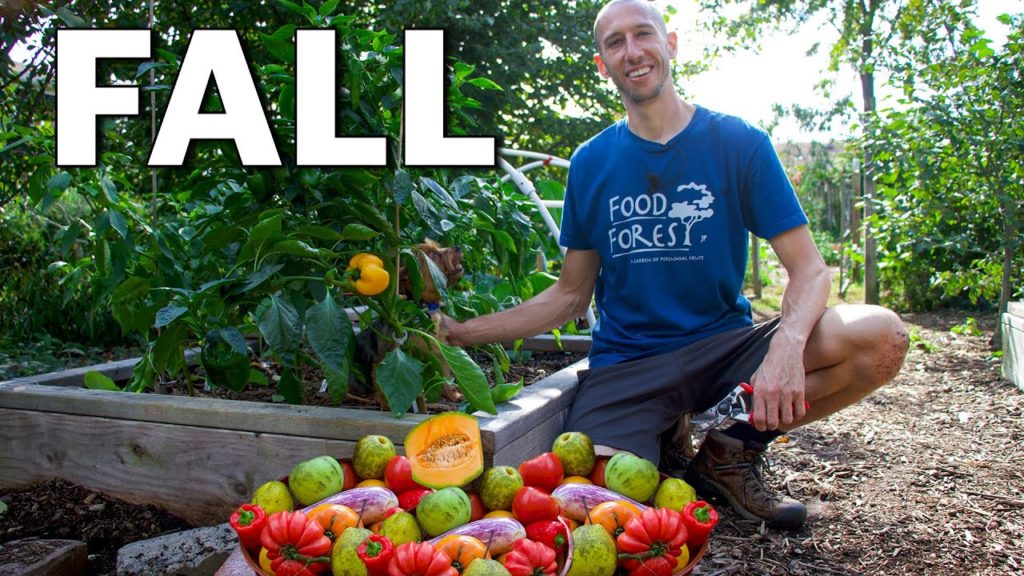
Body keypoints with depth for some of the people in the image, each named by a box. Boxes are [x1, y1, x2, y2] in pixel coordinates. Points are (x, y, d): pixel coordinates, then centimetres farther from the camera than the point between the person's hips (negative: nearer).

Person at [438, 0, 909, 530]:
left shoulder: (739, 143, 1)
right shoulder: (591, 163, 6)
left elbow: (808, 269, -5)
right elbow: (569, 295, 11)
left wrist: (787, 343, -28)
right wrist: (460, 333, 2)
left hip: (726, 347, 1)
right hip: (625, 364, -1)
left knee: (880, 337, -24)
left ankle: (730, 450, -4)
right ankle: (664, 440, 5)